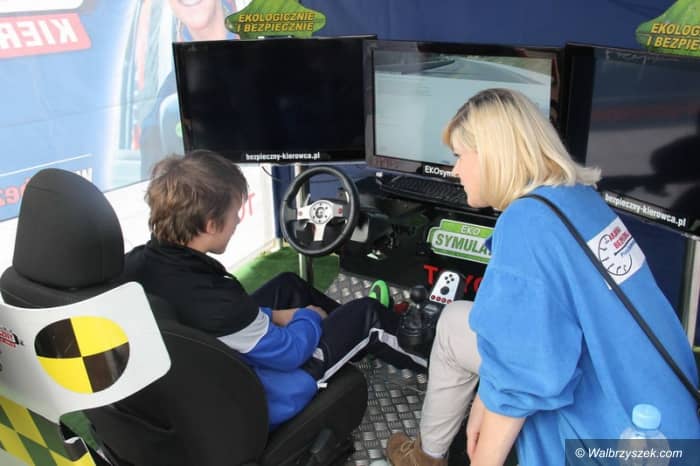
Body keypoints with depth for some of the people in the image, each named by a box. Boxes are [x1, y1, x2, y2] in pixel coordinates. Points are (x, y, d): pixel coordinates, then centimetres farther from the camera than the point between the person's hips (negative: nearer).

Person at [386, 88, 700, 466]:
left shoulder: (526, 224, -25)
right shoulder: (580, 198, 3)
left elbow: (521, 378, -23)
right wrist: (486, 398, 13)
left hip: (613, 433, -8)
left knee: (456, 326, 4)